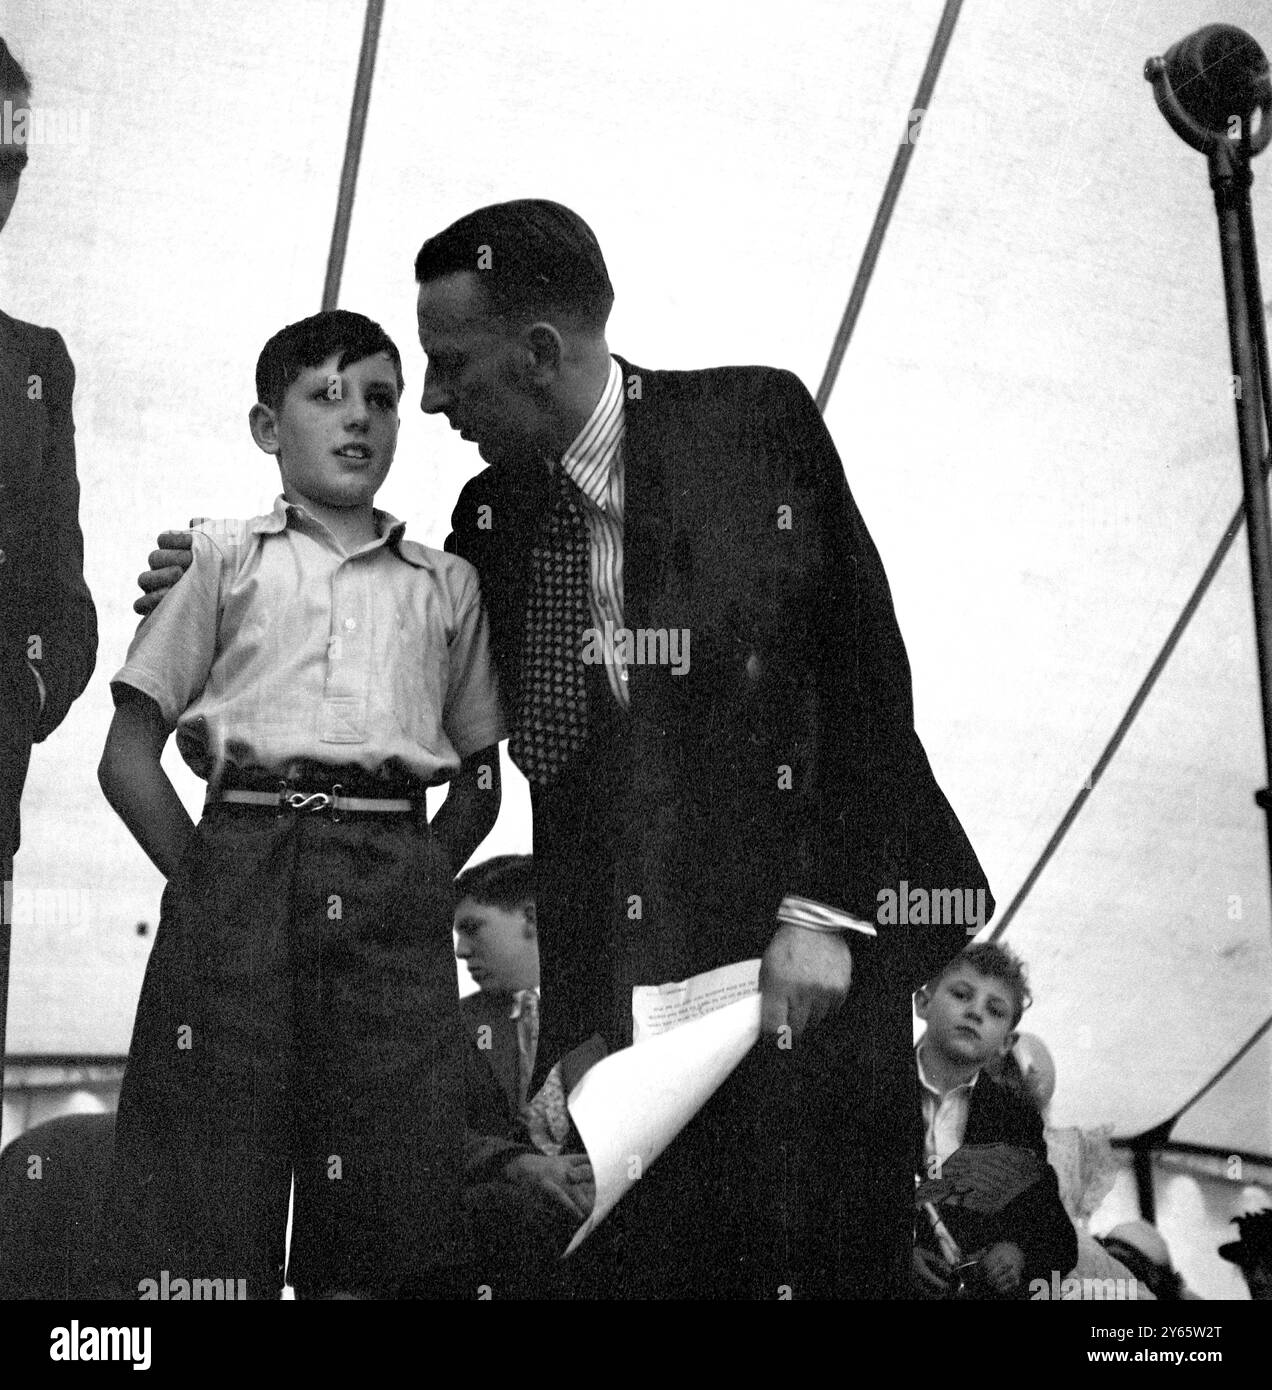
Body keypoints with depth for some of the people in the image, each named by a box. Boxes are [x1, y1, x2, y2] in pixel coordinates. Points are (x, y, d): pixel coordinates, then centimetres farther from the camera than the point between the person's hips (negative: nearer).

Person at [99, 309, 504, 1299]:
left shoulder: (446, 585, 18)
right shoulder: (225, 558, 12)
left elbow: (481, 777, 19)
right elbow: (128, 754, 9)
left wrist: (420, 874, 4)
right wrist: (204, 877, -2)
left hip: (396, 893, 2)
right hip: (242, 864, -1)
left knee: (380, 1221, -1)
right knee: (211, 1220, -3)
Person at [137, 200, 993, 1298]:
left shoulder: (755, 421, -2)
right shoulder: (490, 514, 10)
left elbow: (859, 665, -5)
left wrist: (822, 912, -12)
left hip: (793, 938, -3)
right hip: (606, 976, 4)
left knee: (809, 1254, -3)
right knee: (622, 1254, 1)